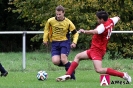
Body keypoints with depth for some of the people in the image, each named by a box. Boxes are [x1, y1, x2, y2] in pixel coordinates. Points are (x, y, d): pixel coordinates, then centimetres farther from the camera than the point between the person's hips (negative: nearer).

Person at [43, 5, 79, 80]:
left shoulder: (68, 22, -10)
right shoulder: (51, 21, -6)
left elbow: (75, 33, 2)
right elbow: (46, 29, 15)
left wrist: (74, 42, -12)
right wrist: (45, 39, 13)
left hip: (65, 42, -2)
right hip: (55, 43, 2)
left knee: (63, 59, -24)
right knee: (56, 62, -16)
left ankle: (71, 74, -4)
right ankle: (68, 64, 16)